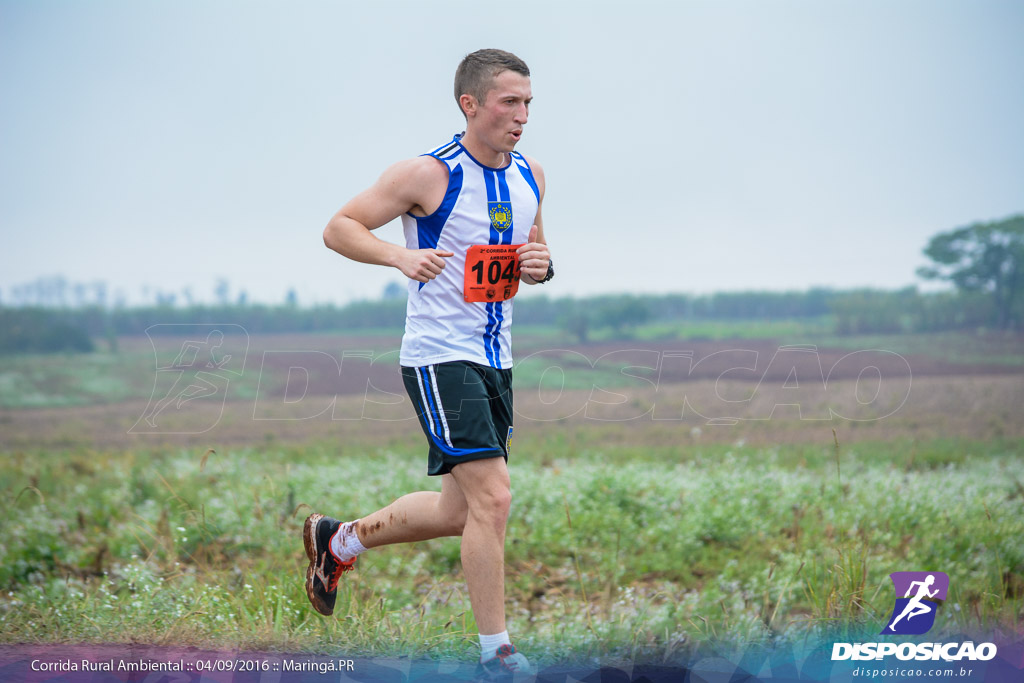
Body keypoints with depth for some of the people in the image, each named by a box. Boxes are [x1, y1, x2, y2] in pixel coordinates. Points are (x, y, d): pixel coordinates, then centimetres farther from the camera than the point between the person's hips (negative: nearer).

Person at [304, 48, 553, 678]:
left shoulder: (529, 176, 8)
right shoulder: (429, 175, -12)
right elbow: (338, 228, -8)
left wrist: (542, 264, -2)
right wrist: (400, 255, -25)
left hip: (495, 359, 8)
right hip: (439, 357, -8)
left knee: (459, 512, 13)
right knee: (492, 497, -15)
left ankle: (339, 539, 36)